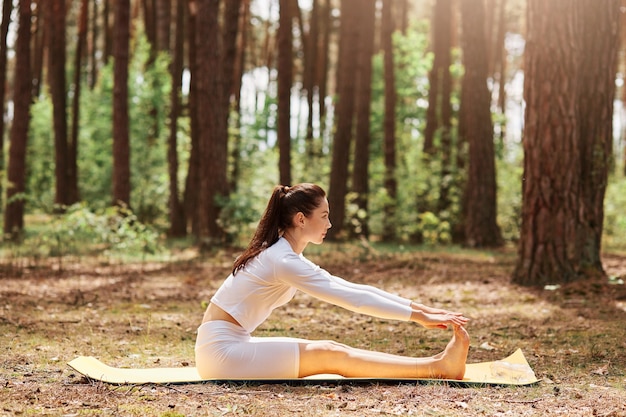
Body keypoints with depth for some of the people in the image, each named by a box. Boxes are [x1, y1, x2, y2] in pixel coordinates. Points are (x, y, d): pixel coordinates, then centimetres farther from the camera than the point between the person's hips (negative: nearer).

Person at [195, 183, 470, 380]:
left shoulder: (285, 255, 12)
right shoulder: (283, 260, -18)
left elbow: (349, 288, 12)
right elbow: (351, 298, -20)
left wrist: (416, 306, 8)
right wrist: (419, 317, -17)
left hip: (231, 344, 9)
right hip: (221, 351, -9)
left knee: (331, 351, -1)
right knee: (332, 356, -12)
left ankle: (435, 364, -5)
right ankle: (438, 368, -12)